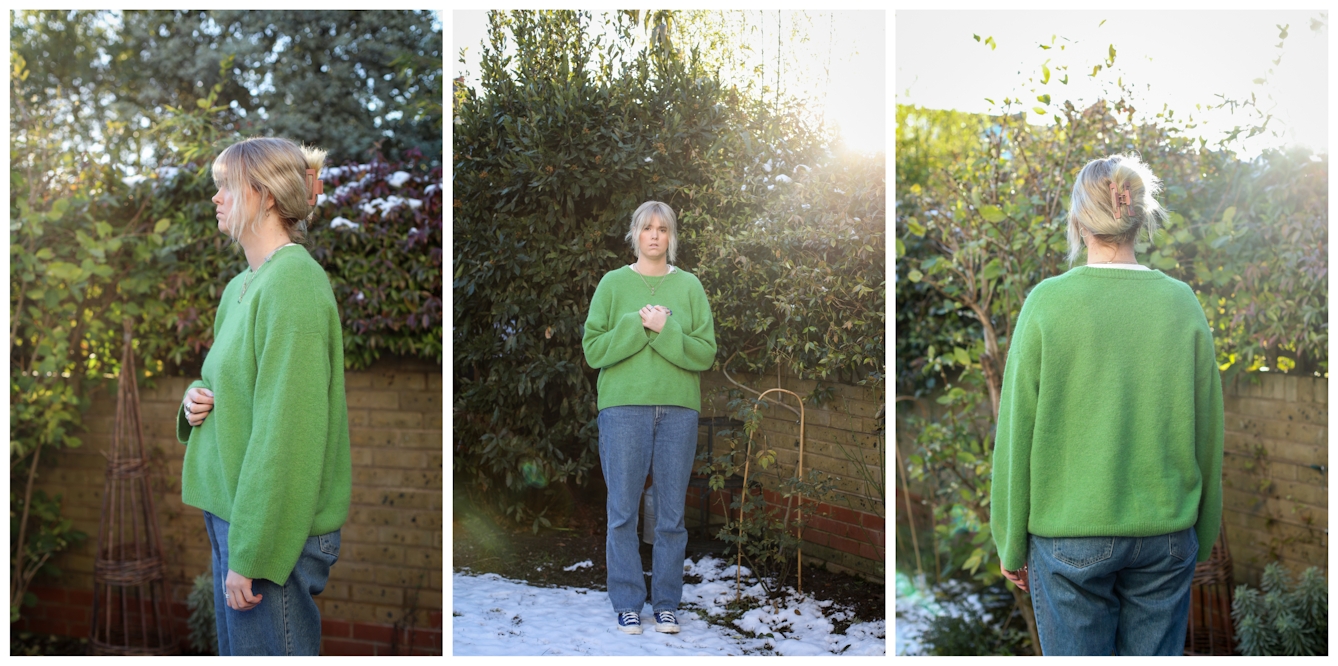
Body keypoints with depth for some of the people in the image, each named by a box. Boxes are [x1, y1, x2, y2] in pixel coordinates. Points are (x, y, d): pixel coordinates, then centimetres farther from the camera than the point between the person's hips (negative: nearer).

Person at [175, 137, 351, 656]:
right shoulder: (241, 286, 13)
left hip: (275, 531, -9)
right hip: (230, 514, 9)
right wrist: (196, 398, 1)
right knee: (236, 649, 18)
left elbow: (286, 433, -21)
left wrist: (250, 555, -20)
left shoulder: (294, 282, -16)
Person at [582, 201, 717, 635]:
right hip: (623, 407, -1)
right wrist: (637, 325, -12)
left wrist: (664, 330, -13)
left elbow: (706, 354, 0)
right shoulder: (613, 283, 6)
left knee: (672, 513, 4)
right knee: (623, 511, 1)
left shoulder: (689, 286, 8)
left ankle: (666, 603, 15)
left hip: (679, 409, 1)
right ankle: (627, 604, 11)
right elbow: (594, 349, -1)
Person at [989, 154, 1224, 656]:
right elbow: (1208, 432, 5)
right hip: (1167, 536, 2)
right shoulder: (1182, 303, -2)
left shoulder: (1047, 301, -9)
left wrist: (1011, 544, 4)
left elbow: (1017, 433, -6)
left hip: (1068, 535, -2)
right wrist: (1203, 537, 17)